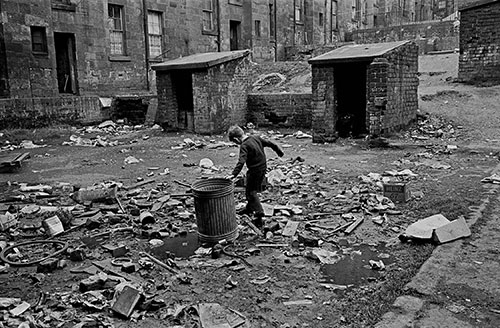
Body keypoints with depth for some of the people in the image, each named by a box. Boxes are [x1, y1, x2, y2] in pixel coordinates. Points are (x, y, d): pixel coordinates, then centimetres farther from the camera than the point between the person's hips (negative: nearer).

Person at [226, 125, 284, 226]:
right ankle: (249, 208, 39)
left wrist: (234, 174, -41)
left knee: (251, 192, 2)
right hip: (263, 168, 9)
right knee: (254, 189, 24)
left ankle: (259, 213, -6)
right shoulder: (256, 138, 3)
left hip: (254, 171, -9)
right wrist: (279, 151, 29)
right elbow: (270, 144, 13)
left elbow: (241, 161, -34)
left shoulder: (244, 146, -20)